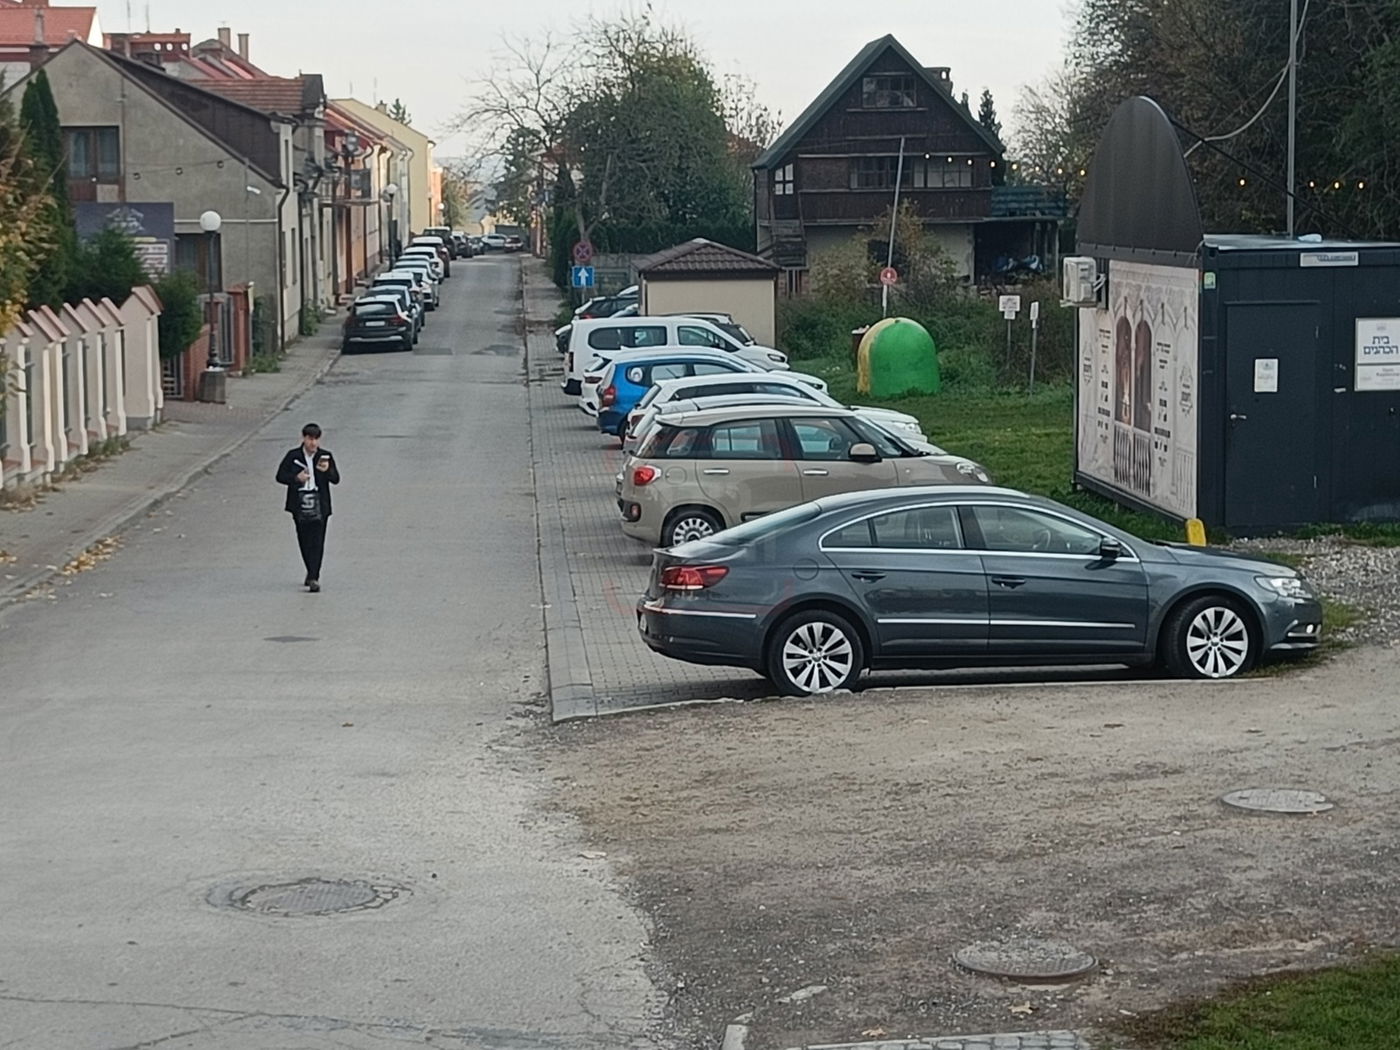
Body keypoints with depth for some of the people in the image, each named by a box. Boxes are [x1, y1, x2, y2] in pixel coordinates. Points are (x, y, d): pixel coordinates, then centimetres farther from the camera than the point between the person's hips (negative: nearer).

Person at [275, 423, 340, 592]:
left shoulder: (325, 456, 3)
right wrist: (296, 478, -12)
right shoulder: (293, 456, 3)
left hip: (319, 505, -1)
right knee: (304, 540, 9)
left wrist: (327, 470, -20)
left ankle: (313, 578, -12)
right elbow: (280, 476, 5)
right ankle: (312, 573, 28)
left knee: (317, 541, -9)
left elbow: (336, 479, 1)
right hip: (300, 505, 1)